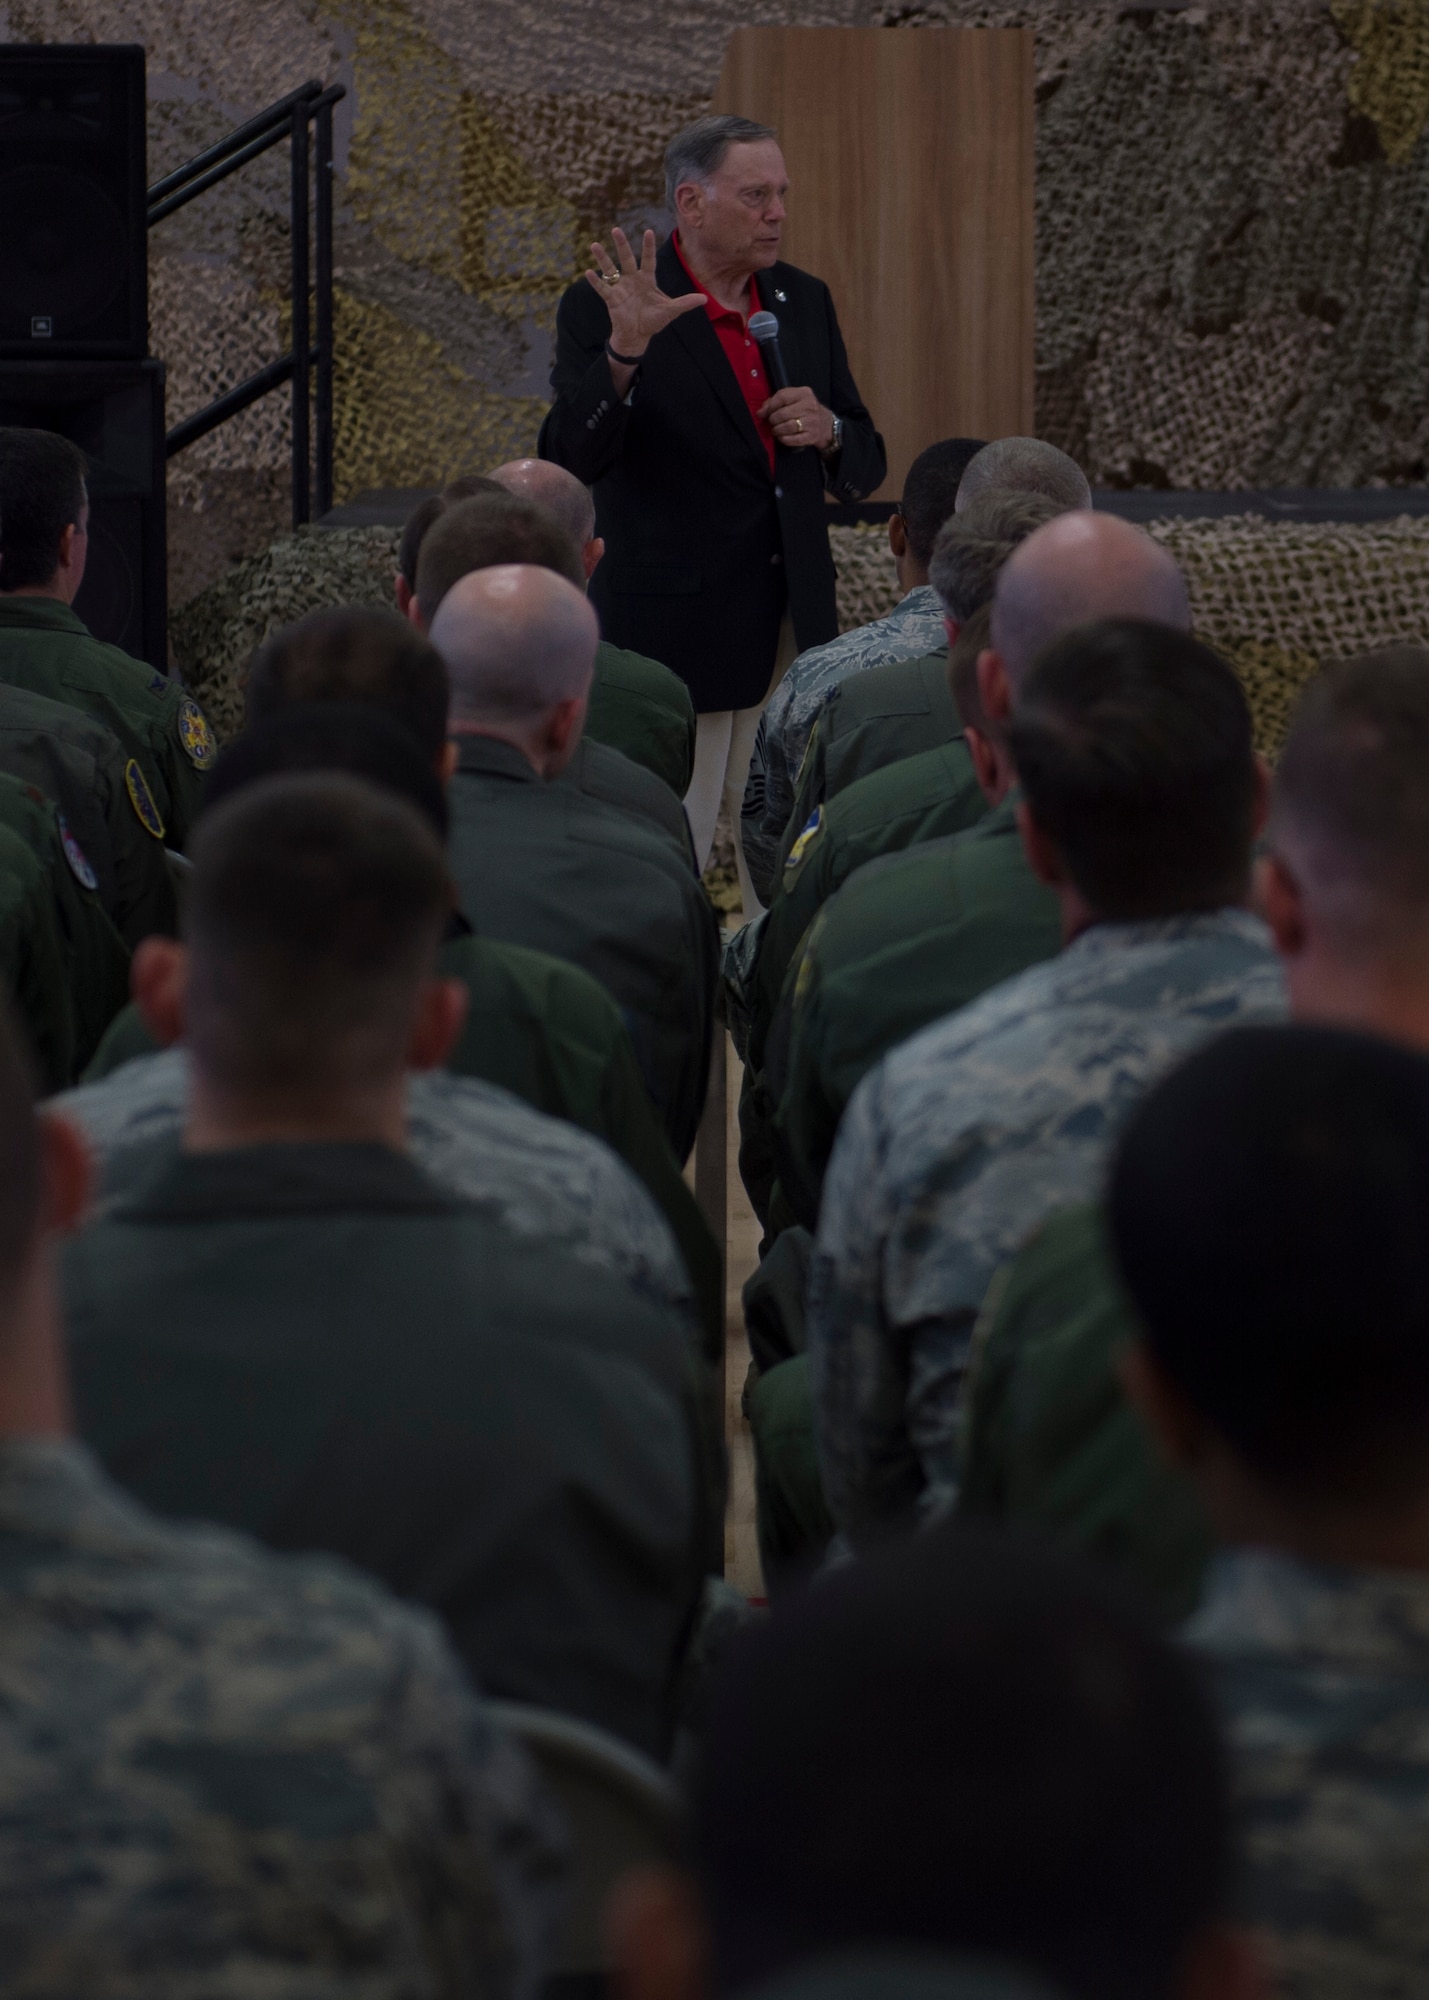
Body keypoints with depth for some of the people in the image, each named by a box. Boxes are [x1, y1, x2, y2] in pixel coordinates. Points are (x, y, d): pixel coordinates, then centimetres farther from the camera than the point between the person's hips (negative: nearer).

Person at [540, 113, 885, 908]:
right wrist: (625, 352, -36)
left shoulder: (804, 302, 10)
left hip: (794, 633, 6)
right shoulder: (605, 311, -9)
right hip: (674, 629, -6)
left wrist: (828, 431, -8)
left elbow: (863, 468, 16)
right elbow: (567, 462, -21)